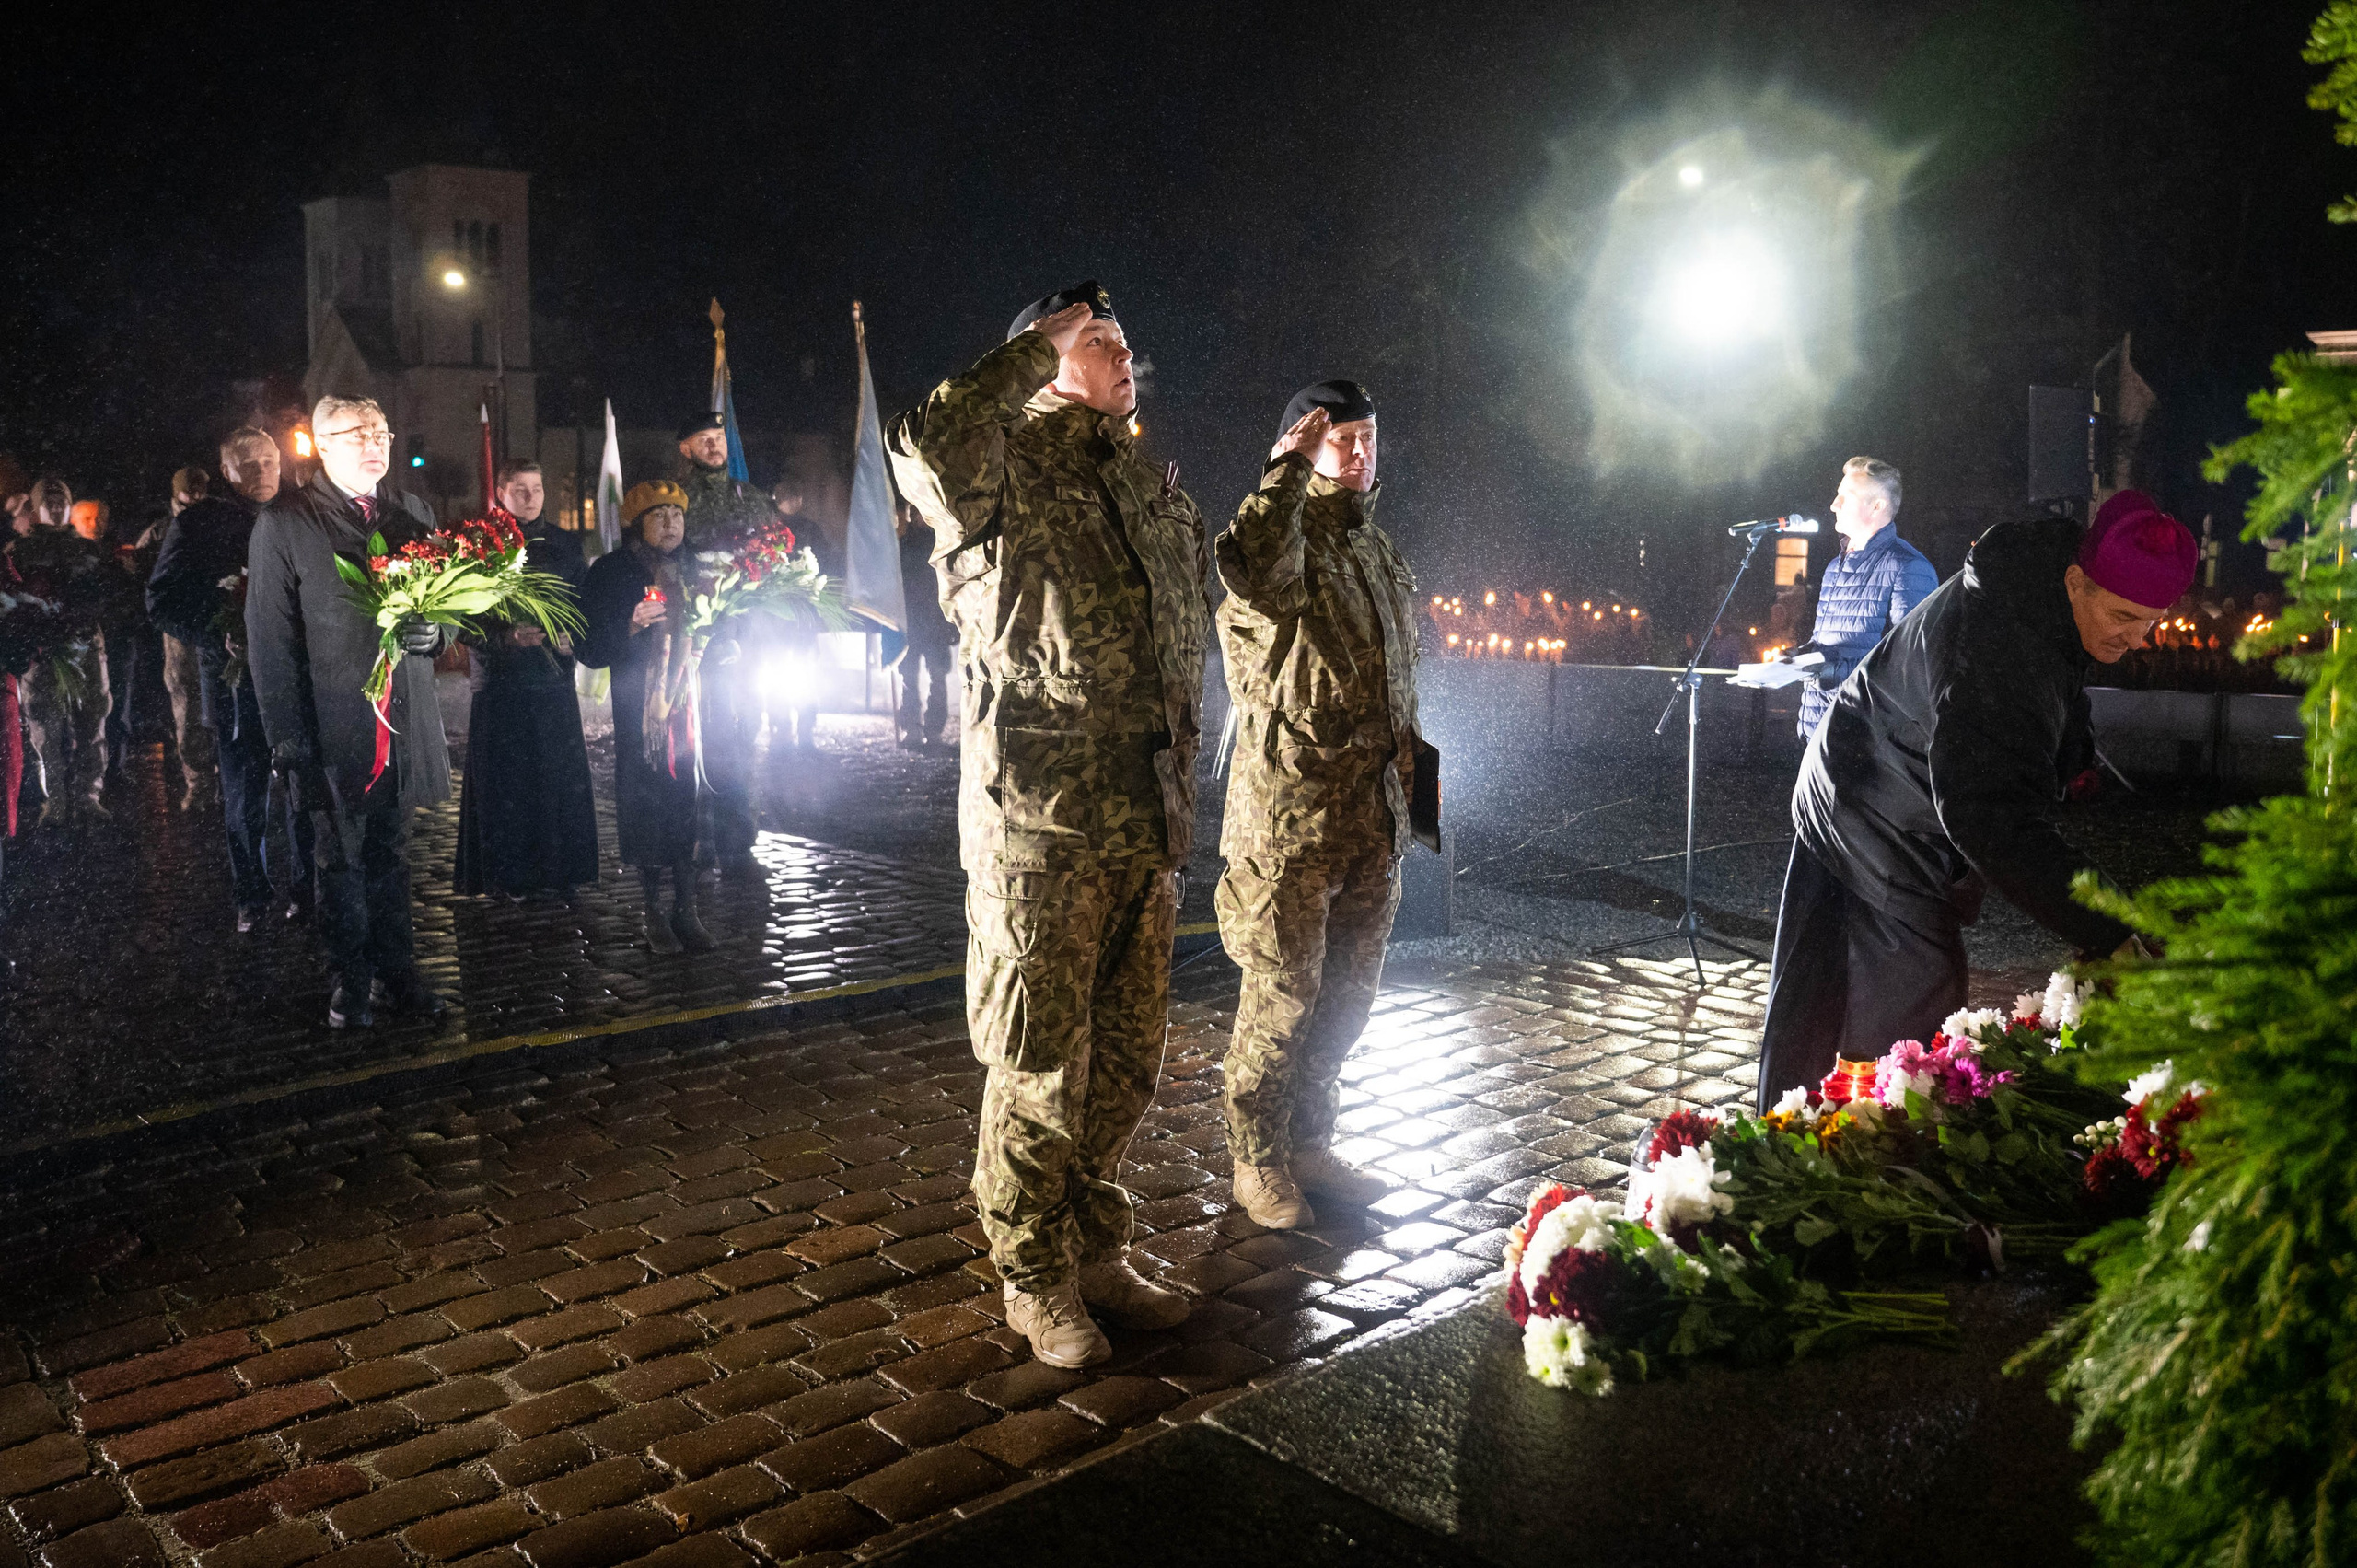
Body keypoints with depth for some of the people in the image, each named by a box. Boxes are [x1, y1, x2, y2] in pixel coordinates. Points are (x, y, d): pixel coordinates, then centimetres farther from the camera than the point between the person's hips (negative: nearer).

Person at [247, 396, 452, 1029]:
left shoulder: (413, 512, 9)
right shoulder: (283, 523, -5)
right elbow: (271, 639, -6)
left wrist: (434, 632, -7)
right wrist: (288, 738, -10)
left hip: (404, 719, 4)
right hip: (334, 728, -4)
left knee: (390, 855, 15)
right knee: (342, 861, 8)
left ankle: (396, 973, 25)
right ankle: (352, 982, 20)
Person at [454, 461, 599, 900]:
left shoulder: (565, 545, 11)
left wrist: (574, 638, -2)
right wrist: (508, 636, -17)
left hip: (554, 680, 3)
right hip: (501, 682, -3)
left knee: (559, 778, 2)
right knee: (503, 781, -2)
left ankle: (557, 869, 13)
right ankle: (504, 875, 7)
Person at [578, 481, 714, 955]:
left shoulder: (696, 569, 10)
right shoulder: (611, 571, 0)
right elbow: (590, 649, -4)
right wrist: (631, 626, -20)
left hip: (692, 706, 3)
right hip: (639, 714, -2)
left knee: (690, 801, -3)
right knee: (646, 803, -2)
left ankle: (686, 910, 6)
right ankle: (654, 912, 9)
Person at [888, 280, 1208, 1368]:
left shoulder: (1154, 489, 18)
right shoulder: (1004, 467, -4)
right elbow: (924, 449, -30)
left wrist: (1179, 803, 19)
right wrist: (1039, 347, -16)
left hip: (1144, 822, 7)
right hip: (1040, 824, -7)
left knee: (1125, 1057, 15)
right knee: (1039, 1061, 3)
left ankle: (1096, 1252, 31)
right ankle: (1036, 1280, 20)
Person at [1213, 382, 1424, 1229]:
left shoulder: (1379, 549, 17)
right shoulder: (1284, 534, -8)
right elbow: (1253, 566, -36)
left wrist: (1406, 747, 17)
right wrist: (1289, 469, -26)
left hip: (1373, 812, 8)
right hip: (1290, 814, -8)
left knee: (1348, 994, 15)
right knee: (1282, 996, -1)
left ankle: (1310, 1144, 30)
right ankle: (1257, 1161, 15)